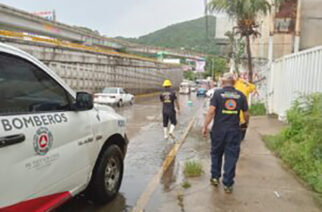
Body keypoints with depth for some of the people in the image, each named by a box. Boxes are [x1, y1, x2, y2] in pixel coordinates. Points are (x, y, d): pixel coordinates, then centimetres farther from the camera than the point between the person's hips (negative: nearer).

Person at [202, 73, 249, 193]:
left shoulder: (218, 93, -4)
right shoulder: (241, 95, 3)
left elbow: (211, 111, -12)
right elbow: (246, 114, 5)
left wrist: (205, 126, -7)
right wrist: (246, 122, 26)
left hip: (219, 130, -1)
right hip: (234, 130, 1)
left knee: (216, 153, 18)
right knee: (231, 156, 7)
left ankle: (215, 177, 28)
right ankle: (228, 184, 12)